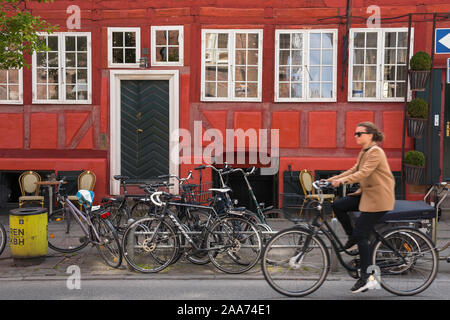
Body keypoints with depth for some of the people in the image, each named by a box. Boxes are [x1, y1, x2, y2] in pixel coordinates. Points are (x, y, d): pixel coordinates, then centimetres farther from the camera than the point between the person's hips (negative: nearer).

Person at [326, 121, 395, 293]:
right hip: (367, 194, 9)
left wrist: (342, 181, -38)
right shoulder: (364, 152, 16)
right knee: (338, 205, -4)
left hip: (378, 198, -9)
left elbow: (364, 173, -27)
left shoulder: (375, 152, -14)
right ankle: (352, 237, 12)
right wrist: (332, 179, 8)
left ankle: (367, 277, -1)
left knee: (361, 234, -10)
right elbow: (354, 170, 16)